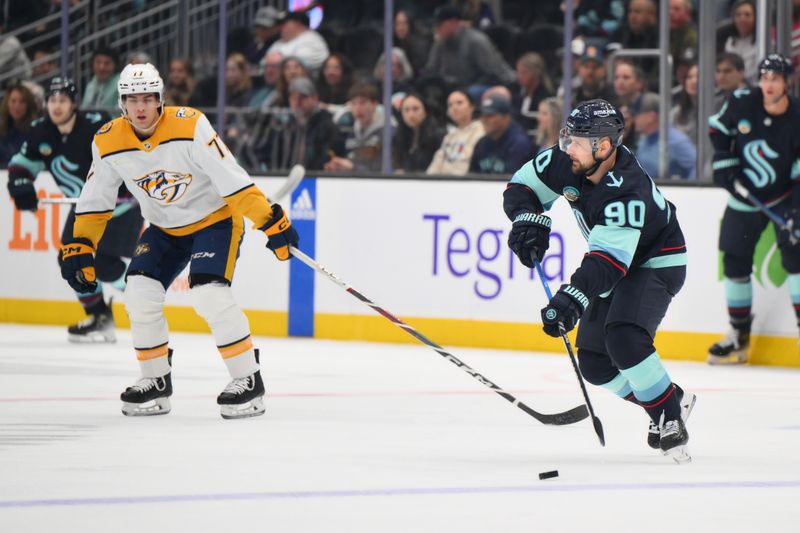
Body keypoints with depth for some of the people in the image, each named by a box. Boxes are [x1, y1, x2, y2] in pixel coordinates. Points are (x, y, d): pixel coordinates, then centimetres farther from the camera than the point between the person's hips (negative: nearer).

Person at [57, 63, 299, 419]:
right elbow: (95, 201, 2)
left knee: (209, 293, -23)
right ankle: (156, 382, 9)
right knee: (140, 293, -9)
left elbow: (232, 179, -27)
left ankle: (248, 380, -12)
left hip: (215, 218, -5)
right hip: (164, 227, 5)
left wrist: (270, 220, -28)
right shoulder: (108, 143, -12)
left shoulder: (190, 127, -27)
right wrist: (79, 246, -2)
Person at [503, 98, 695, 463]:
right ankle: (672, 401, 22)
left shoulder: (627, 192, -36)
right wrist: (529, 219, -21)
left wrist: (571, 299, -55)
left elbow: (608, 261, -43)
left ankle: (669, 416, -15)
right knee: (593, 361, 5)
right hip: (616, 265, 9)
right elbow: (522, 186, 0)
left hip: (655, 264, -9)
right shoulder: (567, 162, -15)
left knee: (624, 339, -31)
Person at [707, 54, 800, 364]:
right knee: (734, 261, 5)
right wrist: (723, 164, -4)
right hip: (744, 196, 3)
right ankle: (739, 336, 19)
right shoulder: (741, 104, -14)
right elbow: (717, 129, 7)